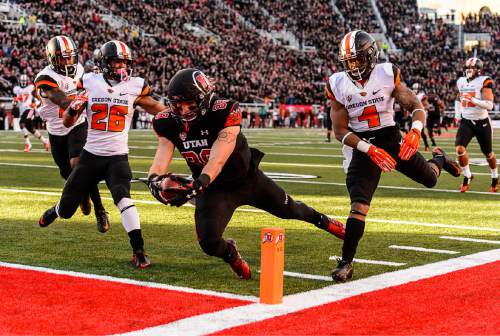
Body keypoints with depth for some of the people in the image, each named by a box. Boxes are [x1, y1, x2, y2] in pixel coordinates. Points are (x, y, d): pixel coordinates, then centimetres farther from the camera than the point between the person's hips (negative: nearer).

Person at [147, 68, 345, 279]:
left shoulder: (224, 113, -32)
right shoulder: (169, 124, -16)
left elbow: (218, 161, -40)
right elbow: (162, 157, -24)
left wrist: (198, 185, -56)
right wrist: (156, 179, -47)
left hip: (247, 179, -2)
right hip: (214, 189, 2)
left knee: (288, 209, 18)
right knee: (209, 243, -18)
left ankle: (322, 221, 53)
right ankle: (231, 253, 20)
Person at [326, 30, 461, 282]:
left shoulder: (387, 75, -13)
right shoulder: (338, 85, -12)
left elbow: (416, 106, -8)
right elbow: (340, 131, -10)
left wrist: (415, 132, -30)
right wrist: (371, 150, -23)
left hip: (391, 138, 1)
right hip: (362, 146, -1)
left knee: (429, 180, 14)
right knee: (358, 203, -15)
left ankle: (438, 158, 52)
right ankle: (346, 263, -10)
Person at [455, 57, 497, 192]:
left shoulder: (483, 82, -14)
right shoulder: (461, 82, 4)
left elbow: (489, 105, -22)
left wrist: (472, 99, -30)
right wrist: (458, 114, 15)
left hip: (482, 123, -4)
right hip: (466, 122, 4)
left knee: (488, 153, 11)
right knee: (459, 148, -18)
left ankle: (495, 178, 35)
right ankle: (467, 176, 1)